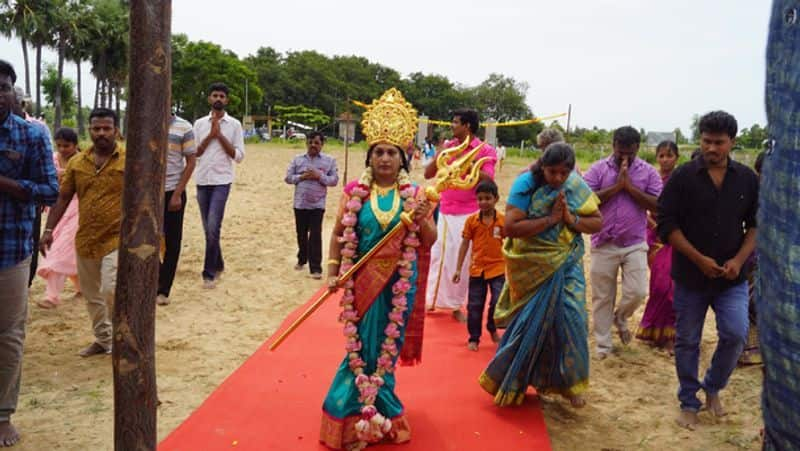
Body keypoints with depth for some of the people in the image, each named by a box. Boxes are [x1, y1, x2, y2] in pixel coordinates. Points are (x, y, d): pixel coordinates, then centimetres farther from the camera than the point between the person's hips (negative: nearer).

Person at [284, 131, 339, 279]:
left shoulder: (329, 160, 0)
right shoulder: (298, 159, 6)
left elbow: (334, 180, -4)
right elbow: (288, 178, 4)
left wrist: (319, 176, -17)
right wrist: (302, 177, -12)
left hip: (317, 204, -3)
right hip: (300, 203, 3)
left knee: (315, 235, -6)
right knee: (301, 233, 15)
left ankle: (316, 267, -4)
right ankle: (302, 259, 35)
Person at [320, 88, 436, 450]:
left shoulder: (414, 194, -2)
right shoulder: (354, 191, -3)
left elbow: (430, 243, 1)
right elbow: (339, 235, 4)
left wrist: (423, 220, -18)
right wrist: (332, 271, -3)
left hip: (400, 283, 1)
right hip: (363, 281, -1)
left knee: (388, 346, 10)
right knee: (364, 346, 6)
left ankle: (371, 407, 30)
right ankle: (368, 411, 24)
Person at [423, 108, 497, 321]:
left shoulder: (486, 151, -5)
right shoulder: (448, 146, 6)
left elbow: (488, 180, -15)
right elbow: (428, 174, 6)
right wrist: (440, 156, -10)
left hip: (470, 213, -3)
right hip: (445, 211, 3)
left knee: (464, 258, 2)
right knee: (439, 254, 9)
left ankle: (456, 304, 13)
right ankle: (432, 300, 21)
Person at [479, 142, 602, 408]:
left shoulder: (577, 187, -2)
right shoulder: (526, 184, -14)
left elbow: (597, 222, 1)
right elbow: (510, 227, -22)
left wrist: (572, 219, -17)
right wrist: (550, 220, -23)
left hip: (566, 266, 3)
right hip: (532, 267, -3)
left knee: (570, 318, -2)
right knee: (529, 323, 3)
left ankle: (569, 382, 17)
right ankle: (507, 380, 25)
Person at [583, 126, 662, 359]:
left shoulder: (648, 172, 2)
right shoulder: (598, 169, 0)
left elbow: (658, 205, -8)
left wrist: (630, 187, -14)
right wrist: (616, 186, -16)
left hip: (635, 244, 0)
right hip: (604, 244, 0)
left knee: (637, 292, -7)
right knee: (602, 298, 7)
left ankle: (620, 317, 27)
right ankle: (603, 344, 23)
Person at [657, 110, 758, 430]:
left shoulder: (747, 179, 2)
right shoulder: (683, 177, -6)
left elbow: (756, 225, 6)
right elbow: (667, 224, -9)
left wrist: (739, 260, -9)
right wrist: (699, 259, -15)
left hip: (731, 277, 2)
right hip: (690, 276, -1)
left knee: (735, 335, -10)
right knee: (687, 342, 7)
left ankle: (712, 387, 19)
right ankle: (689, 403, 25)